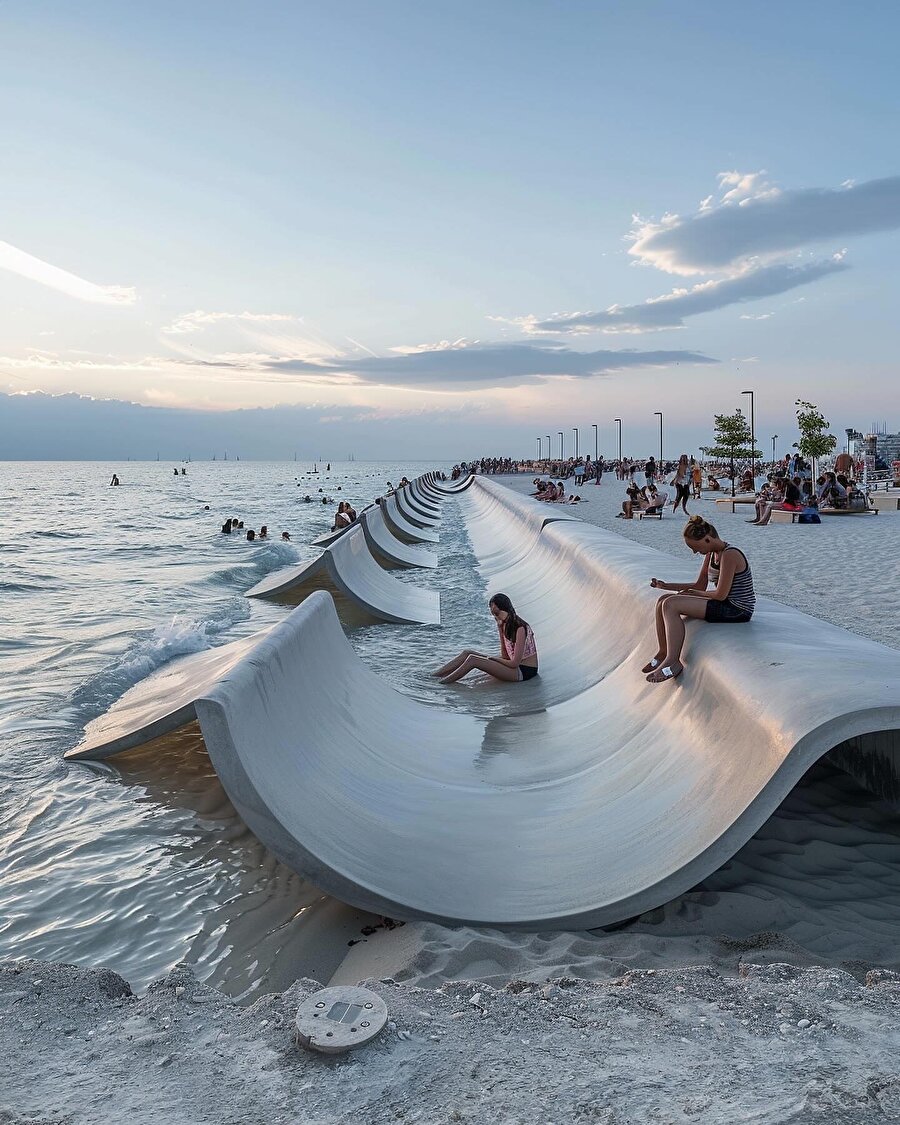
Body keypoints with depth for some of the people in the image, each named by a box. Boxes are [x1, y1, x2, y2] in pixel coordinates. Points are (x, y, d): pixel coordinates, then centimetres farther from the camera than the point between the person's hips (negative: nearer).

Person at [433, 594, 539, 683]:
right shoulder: (504, 624, 5)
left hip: (525, 671, -9)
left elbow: (514, 663, -19)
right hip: (516, 666, 9)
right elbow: (506, 657, 4)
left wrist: (493, 658, -6)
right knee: (467, 652, -1)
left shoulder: (520, 628, -21)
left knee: (473, 660, -21)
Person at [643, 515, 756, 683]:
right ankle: (663, 653, 9)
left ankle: (673, 662, -23)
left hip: (737, 610, -10)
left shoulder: (730, 555, -19)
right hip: (725, 605, 10)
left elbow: (721, 594, -22)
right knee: (664, 601, 3)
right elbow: (700, 585, 14)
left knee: (671, 605, -21)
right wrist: (666, 586, 6)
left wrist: (692, 593, -6)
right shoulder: (711, 554, 10)